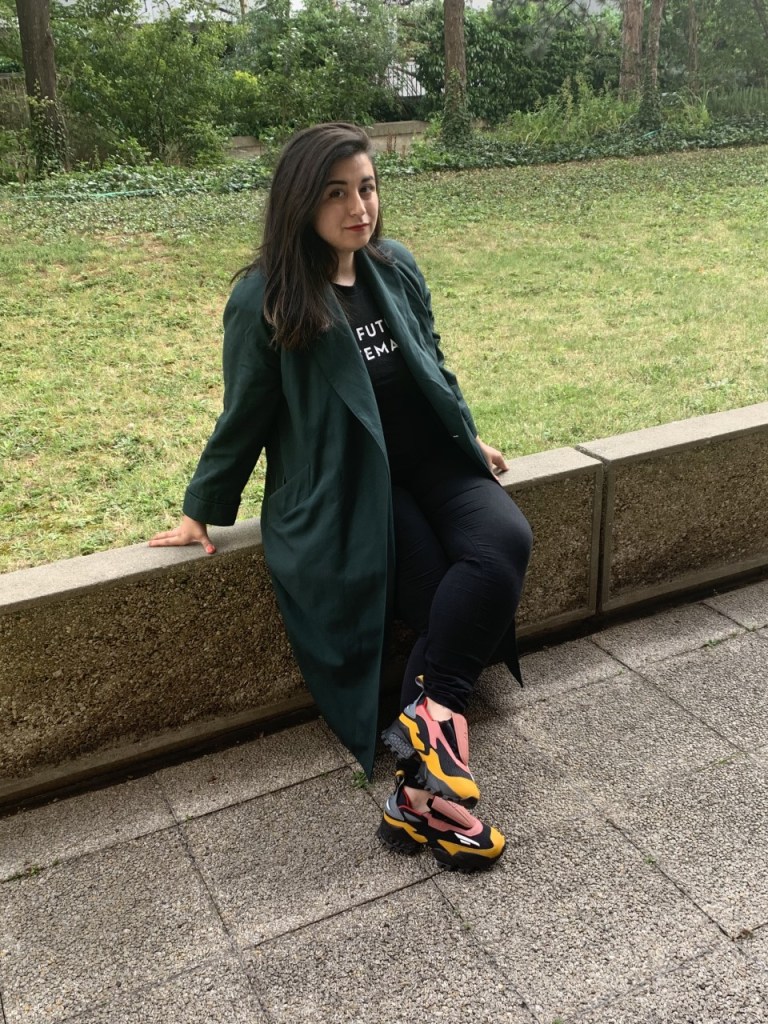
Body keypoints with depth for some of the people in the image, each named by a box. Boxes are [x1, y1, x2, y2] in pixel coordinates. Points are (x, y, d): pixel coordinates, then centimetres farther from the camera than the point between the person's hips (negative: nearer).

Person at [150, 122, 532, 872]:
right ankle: (426, 790, -10)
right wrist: (202, 510, 7)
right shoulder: (262, 301, -9)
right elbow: (245, 417, 0)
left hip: (429, 465, 6)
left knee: (504, 541, -24)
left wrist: (471, 442, 26)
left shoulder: (396, 268, 7)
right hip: (345, 488, -5)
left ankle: (430, 712, -18)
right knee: (449, 602, -22)